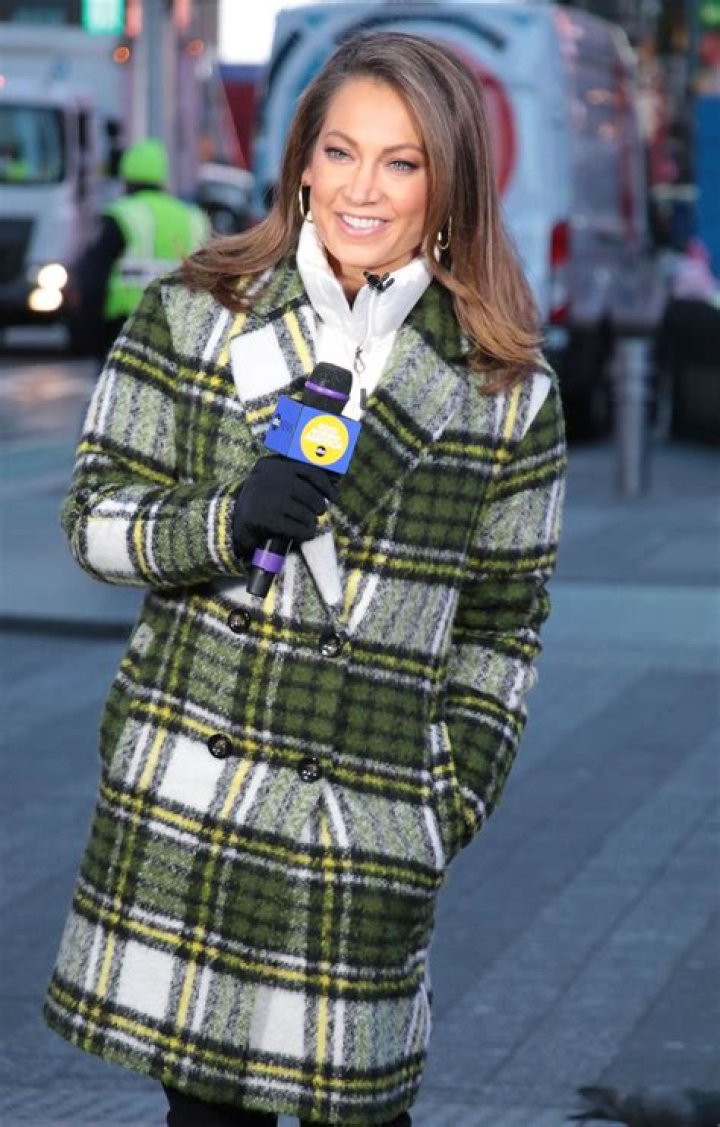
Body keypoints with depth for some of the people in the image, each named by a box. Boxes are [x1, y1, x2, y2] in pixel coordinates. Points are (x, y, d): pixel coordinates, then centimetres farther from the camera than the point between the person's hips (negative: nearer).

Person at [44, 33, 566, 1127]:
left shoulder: (508, 385, 4)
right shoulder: (191, 317, 3)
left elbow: (503, 617, 10)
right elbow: (96, 516, 4)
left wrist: (456, 799, 4)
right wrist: (227, 520, -15)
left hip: (373, 820, 0)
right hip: (189, 789, 1)